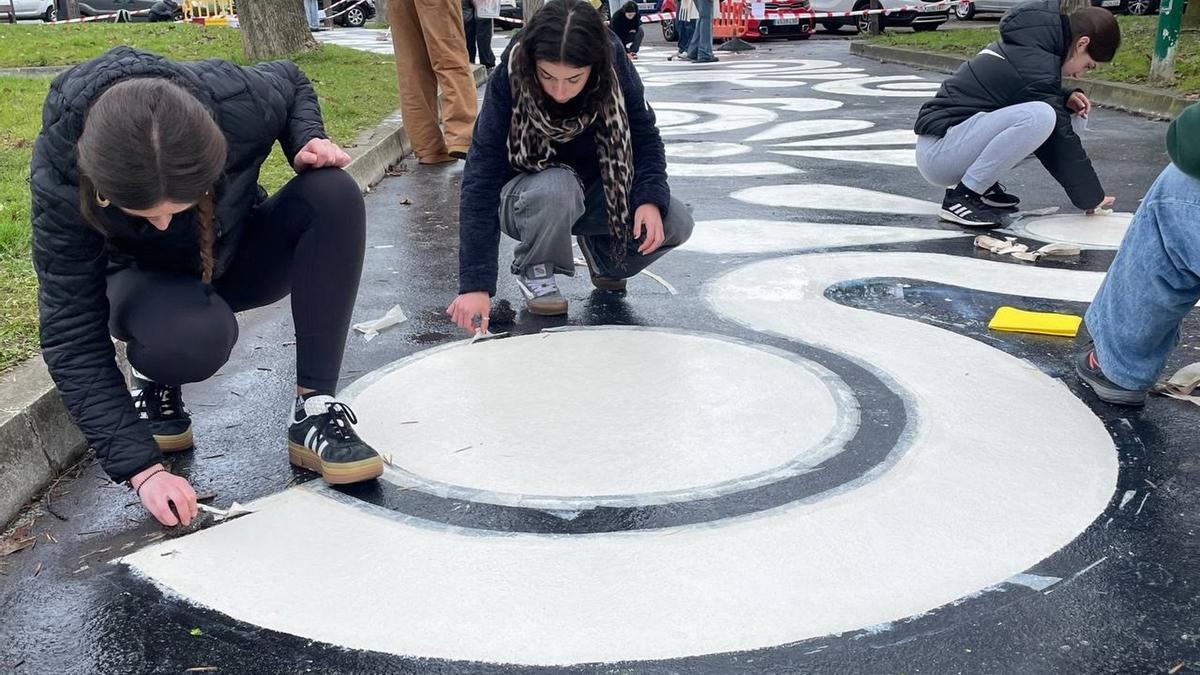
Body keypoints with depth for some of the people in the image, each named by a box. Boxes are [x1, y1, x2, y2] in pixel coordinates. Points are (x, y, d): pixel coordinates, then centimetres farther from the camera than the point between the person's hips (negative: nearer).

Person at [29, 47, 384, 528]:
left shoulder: (237, 102, -32)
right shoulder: (59, 181, -35)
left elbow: (292, 82, -5)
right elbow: (72, 336, -30)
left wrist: (308, 140, -26)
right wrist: (140, 467, -37)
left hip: (239, 254, 3)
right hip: (150, 281, -2)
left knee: (333, 194, -29)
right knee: (192, 340, -40)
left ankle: (314, 410, -25)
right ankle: (154, 380, 0)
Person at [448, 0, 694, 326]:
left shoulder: (615, 68, -21)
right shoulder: (509, 80, -28)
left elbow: (645, 137, -9)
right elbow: (482, 179, -31)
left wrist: (651, 200, -30)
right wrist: (475, 284, -37)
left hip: (597, 190, 3)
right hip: (528, 195, -3)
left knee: (676, 224, -20)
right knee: (556, 189, -38)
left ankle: (600, 251, 11)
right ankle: (534, 270, -7)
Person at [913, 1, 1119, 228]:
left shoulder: (1026, 44, 9)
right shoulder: (1036, 65, -18)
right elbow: (1059, 141, -14)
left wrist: (1064, 99, 5)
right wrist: (1092, 197, -3)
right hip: (937, 151, -9)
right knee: (1039, 117, -30)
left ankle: (983, 185, 8)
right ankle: (962, 196, -17)